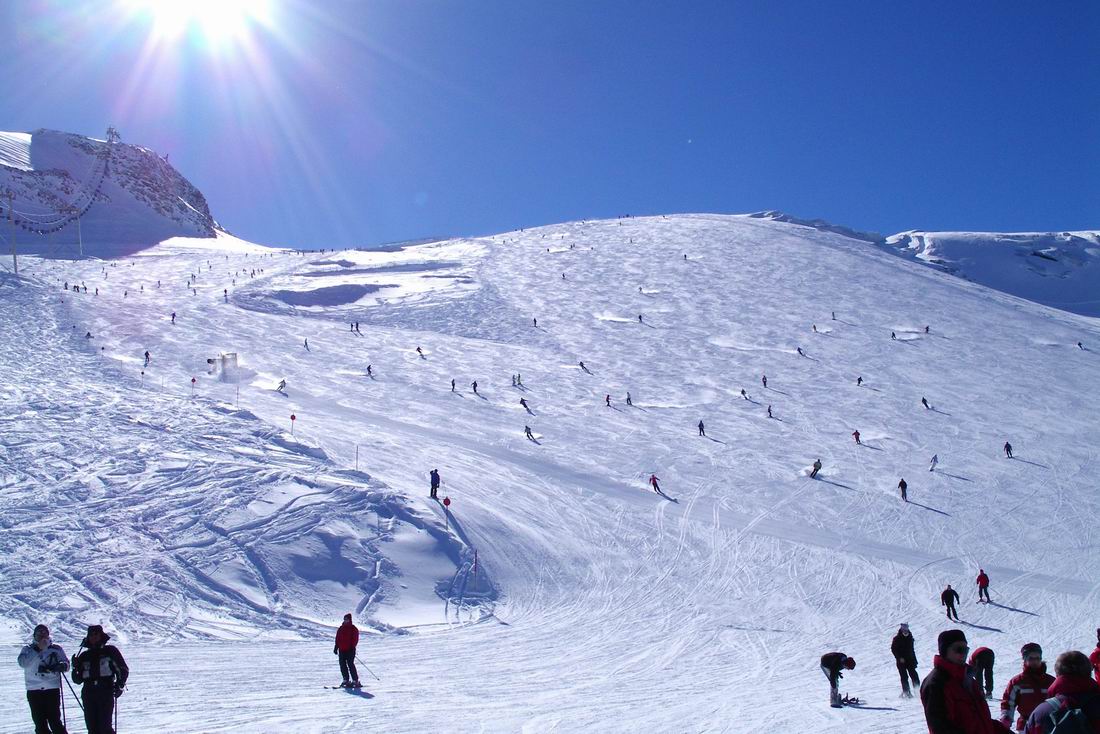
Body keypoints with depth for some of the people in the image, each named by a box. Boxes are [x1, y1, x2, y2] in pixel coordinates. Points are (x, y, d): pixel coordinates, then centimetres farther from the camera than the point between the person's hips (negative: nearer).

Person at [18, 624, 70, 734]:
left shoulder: (56, 649, 10)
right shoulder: (28, 649, 10)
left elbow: (66, 663, 6)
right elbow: (23, 663, -8)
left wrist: (61, 665, -17)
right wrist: (38, 649, -14)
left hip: (52, 690, -1)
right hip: (34, 691, 1)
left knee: (55, 720, -6)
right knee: (39, 722, 2)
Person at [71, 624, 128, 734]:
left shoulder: (110, 651, 7)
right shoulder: (84, 656, 17)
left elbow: (123, 670, 8)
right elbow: (78, 680, 18)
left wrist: (120, 685, -6)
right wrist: (75, 668, 0)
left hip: (106, 693, -4)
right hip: (88, 693, 4)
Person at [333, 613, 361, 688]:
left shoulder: (353, 629, -1)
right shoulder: (341, 628, 14)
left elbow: (355, 639, -6)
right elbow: (337, 639, 17)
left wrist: (352, 647, -15)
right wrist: (336, 647, 10)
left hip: (350, 650, -6)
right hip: (342, 650, 6)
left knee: (350, 664, -11)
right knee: (342, 665, 2)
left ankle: (355, 681, -8)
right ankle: (346, 680, 11)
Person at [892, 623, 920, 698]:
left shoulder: (910, 638, 12)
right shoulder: (897, 639, -3)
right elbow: (893, 649, -5)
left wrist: (914, 660, 16)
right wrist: (899, 658, -16)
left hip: (910, 660, 4)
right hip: (901, 661, -4)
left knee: (914, 675, -6)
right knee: (904, 677, -7)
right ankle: (906, 692, -4)